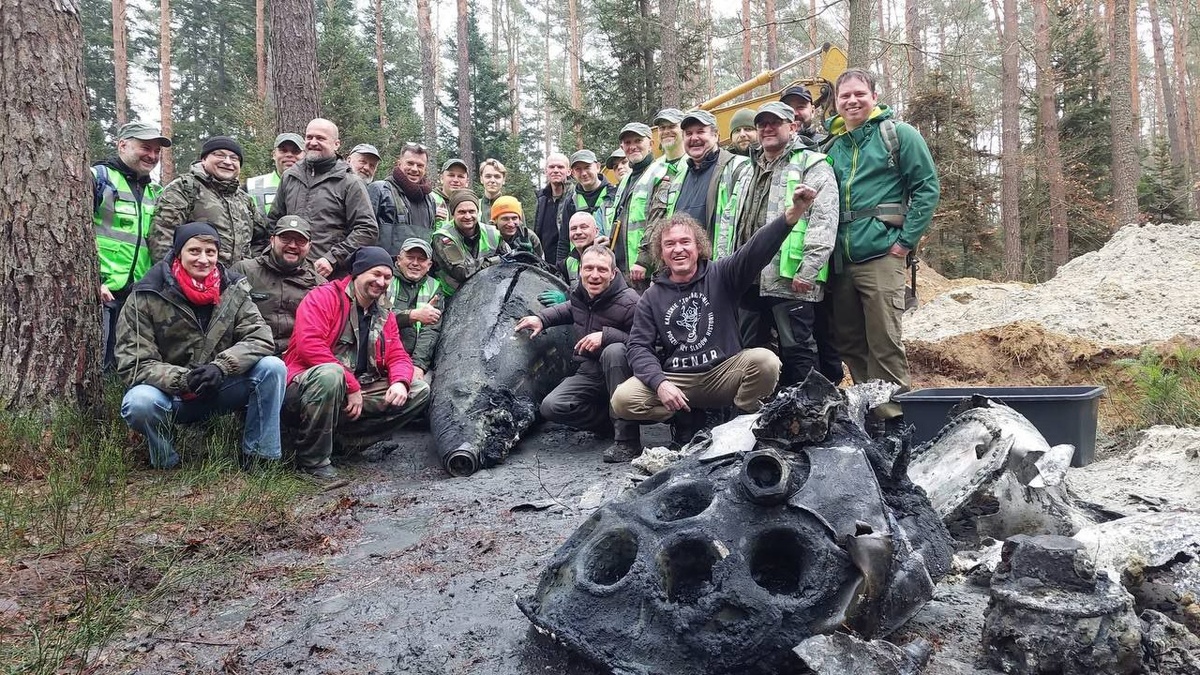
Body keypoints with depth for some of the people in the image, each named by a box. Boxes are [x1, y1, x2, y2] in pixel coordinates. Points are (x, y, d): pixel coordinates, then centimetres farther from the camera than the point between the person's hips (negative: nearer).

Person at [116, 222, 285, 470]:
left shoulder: (233, 291, -1)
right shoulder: (146, 298, -10)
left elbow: (261, 338, -11)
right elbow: (133, 364, -13)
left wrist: (220, 367, -27)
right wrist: (183, 379, -30)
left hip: (219, 390, 3)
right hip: (169, 392, -2)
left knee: (272, 367, -21)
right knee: (139, 402, -36)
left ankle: (259, 457, -11)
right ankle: (166, 463, -5)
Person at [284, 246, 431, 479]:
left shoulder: (385, 318, 16)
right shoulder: (324, 297, -6)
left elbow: (398, 357, 10)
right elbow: (310, 345, -20)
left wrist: (399, 382, -16)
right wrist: (351, 385, -21)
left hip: (356, 392, 7)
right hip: (304, 387, -6)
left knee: (419, 391, -3)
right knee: (330, 374, -41)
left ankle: (345, 439, -7)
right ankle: (312, 458, -20)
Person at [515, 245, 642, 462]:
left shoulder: (628, 302, -20)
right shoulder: (579, 293, 2)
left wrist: (606, 335, -32)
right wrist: (542, 318, 12)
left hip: (621, 372, -5)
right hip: (590, 372, 6)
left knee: (614, 351, -40)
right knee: (551, 407, -17)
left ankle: (627, 440, -33)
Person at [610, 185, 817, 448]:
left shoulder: (720, 276, 0)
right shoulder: (652, 297, 6)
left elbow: (756, 250, -18)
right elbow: (639, 346, 0)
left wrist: (793, 213, -37)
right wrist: (660, 383, -20)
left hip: (724, 372, -1)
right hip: (676, 380, 1)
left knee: (765, 360, -30)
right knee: (623, 399, -22)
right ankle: (687, 418, 2)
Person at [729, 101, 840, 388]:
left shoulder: (812, 166, 0)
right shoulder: (750, 171, 24)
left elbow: (824, 222, -11)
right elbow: (732, 224, 26)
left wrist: (808, 271, -19)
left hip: (790, 281, -7)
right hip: (750, 279, 8)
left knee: (797, 350, -4)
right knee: (749, 349, 13)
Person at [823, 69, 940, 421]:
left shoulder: (898, 134, 2)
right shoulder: (833, 145, 16)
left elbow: (927, 189, -2)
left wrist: (906, 240, -8)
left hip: (881, 256, -6)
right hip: (840, 259, 6)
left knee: (884, 343, -7)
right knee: (849, 343, 11)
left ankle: (893, 417, 2)